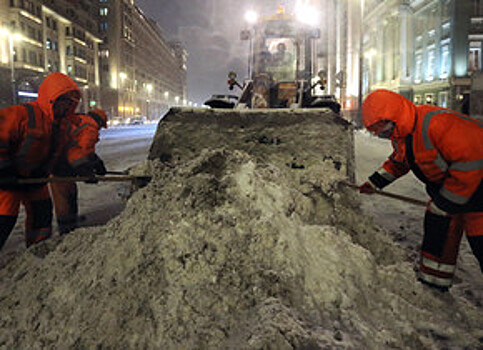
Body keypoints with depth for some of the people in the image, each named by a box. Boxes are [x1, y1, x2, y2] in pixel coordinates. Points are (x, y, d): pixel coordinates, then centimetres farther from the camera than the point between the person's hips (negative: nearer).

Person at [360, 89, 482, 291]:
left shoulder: (435, 124, -32)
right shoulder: (399, 134, -1)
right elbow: (397, 162, 21)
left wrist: (443, 204, -24)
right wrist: (374, 182, 17)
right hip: (443, 185, 9)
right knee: (436, 232, 12)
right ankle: (432, 285, 27)